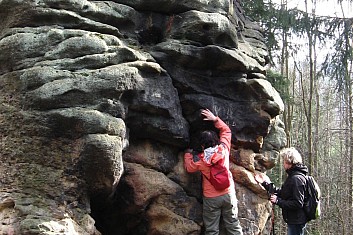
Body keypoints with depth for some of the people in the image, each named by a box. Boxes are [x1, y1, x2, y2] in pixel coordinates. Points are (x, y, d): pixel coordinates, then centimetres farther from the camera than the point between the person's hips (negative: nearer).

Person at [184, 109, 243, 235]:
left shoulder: (199, 160, -13)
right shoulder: (224, 149, -9)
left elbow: (189, 167, 8)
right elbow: (226, 130, 6)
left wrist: (188, 154, 22)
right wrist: (215, 119, 7)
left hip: (211, 199, -2)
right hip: (228, 194, 2)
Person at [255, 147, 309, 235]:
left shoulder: (297, 178, -20)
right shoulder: (292, 176, 13)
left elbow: (298, 203, -24)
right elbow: (281, 193, 17)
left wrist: (278, 201, -19)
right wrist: (266, 183, 16)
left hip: (296, 222, -10)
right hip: (293, 221, 10)